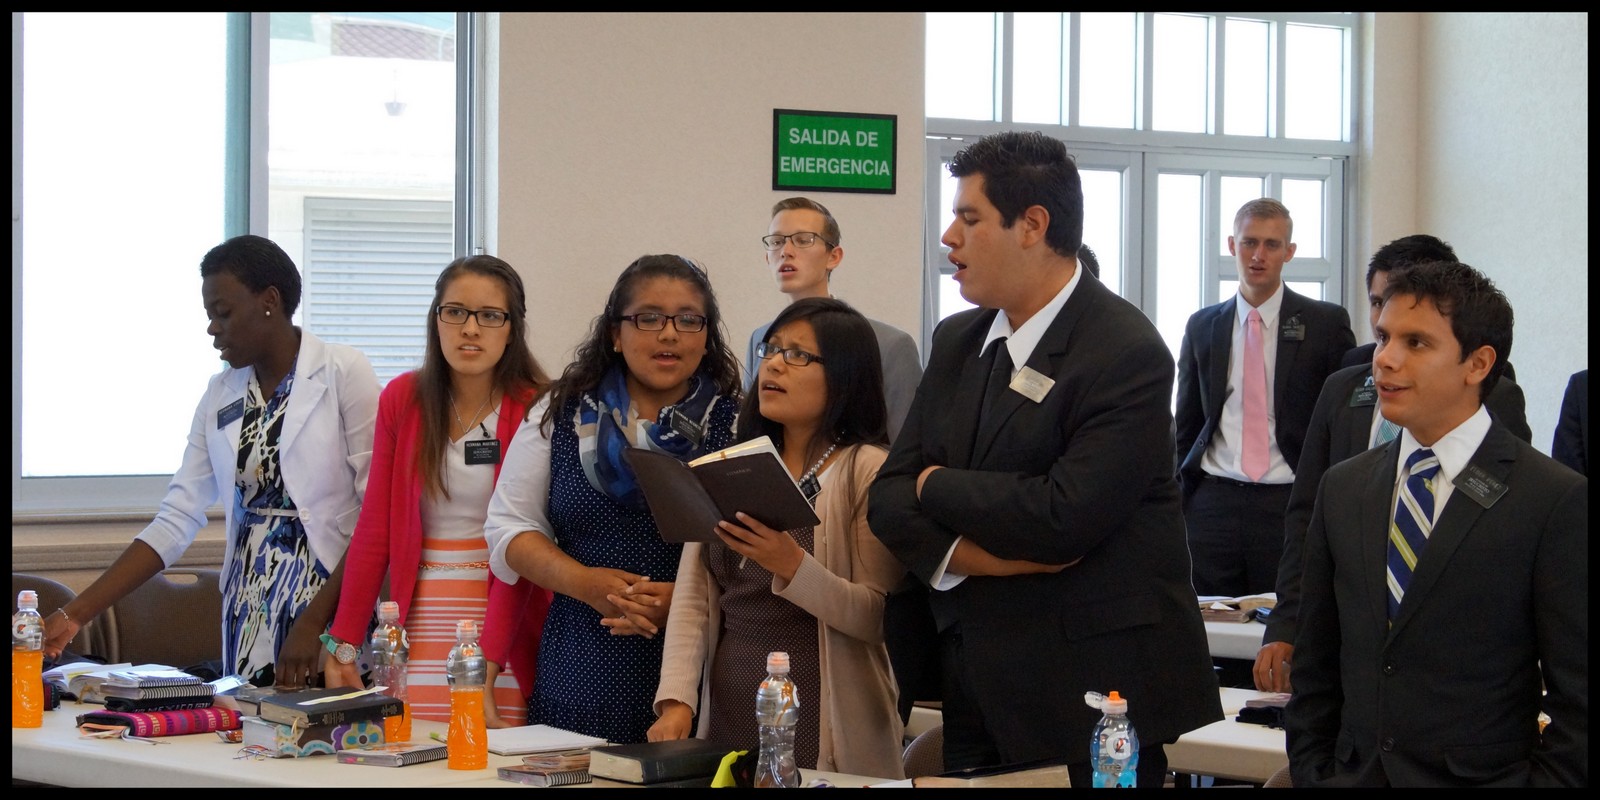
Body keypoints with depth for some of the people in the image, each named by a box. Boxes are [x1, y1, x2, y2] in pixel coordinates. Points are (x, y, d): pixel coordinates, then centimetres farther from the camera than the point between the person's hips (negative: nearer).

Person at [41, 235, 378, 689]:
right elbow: (176, 521, 8)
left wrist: (313, 623, -17)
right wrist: (77, 613, 0)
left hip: (330, 608, -5)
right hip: (248, 617, 5)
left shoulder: (343, 374, -6)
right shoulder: (221, 394, 11)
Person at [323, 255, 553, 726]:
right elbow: (374, 529, 7)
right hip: (421, 623, 3)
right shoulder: (402, 399, 7)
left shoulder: (536, 409, -5)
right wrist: (344, 644, 1)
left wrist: (486, 667, -19)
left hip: (507, 616, -3)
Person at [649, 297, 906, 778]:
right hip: (727, 718, 5)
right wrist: (676, 702, -7)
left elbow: (879, 618, -12)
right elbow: (691, 598, 6)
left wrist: (793, 567, -25)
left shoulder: (869, 470, -6)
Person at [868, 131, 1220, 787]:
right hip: (975, 682, 6)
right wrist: (973, 555, -14)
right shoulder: (957, 340, 10)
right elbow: (889, 495, 6)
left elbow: (1066, 516, -24)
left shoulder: (1127, 353, -15)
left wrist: (938, 485, -8)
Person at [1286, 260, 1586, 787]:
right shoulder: (1342, 488, 12)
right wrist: (1311, 773, 7)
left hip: (1480, 776, -4)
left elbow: (1578, 703, -6)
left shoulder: (1559, 501, -6)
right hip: (1353, 774, 4)